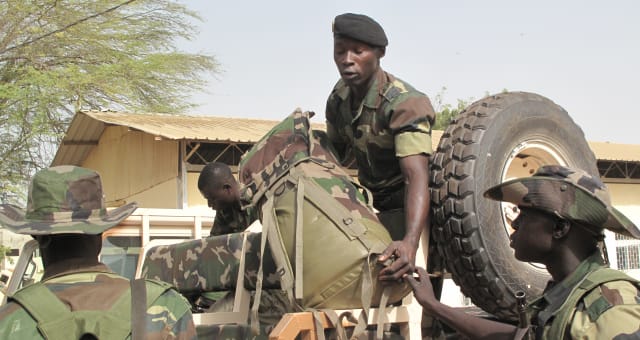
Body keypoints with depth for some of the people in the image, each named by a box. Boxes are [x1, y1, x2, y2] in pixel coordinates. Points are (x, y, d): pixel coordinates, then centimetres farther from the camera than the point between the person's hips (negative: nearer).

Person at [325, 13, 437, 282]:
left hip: (409, 208, -8)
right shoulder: (339, 98, -4)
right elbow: (336, 154, 13)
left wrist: (410, 241, -55)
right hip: (373, 201, 8)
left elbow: (416, 177, -41)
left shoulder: (404, 104, -28)